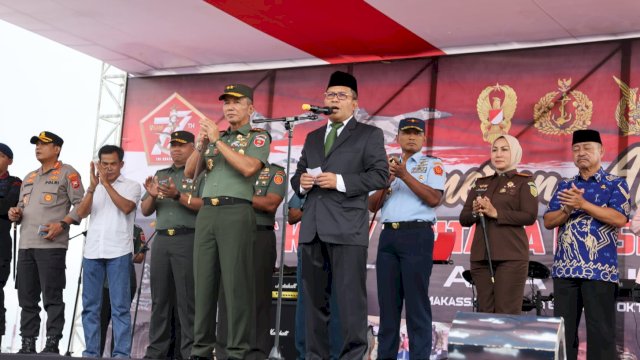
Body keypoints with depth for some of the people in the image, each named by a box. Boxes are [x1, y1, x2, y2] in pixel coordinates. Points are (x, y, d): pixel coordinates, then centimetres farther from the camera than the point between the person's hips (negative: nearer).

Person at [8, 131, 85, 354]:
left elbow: (81, 204, -5)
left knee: (52, 297, -8)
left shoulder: (67, 173, 2)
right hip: (26, 245, 7)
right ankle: (27, 345, 13)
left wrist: (62, 224, -16)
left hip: (52, 245, -7)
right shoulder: (29, 178, 25)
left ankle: (52, 345, -5)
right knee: (27, 298, 7)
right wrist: (15, 214, 7)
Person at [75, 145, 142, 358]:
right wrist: (93, 187, -8)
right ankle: (91, 352, 10)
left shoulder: (131, 186, 7)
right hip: (92, 252, 4)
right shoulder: (93, 188, 17)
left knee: (120, 305, -5)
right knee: (90, 305, 4)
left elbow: (126, 207, -11)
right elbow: (81, 213, 3)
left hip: (119, 252, -4)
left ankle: (121, 353, -5)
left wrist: (106, 184, -12)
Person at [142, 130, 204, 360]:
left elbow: (205, 205, -10)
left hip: (188, 239, -5)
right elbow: (145, 211, 17)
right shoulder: (160, 175, 20)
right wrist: (152, 196, -4)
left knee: (187, 299, -6)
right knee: (160, 297, 5)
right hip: (161, 239, 5)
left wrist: (178, 196, -21)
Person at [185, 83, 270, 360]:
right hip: (206, 213, 6)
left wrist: (218, 141, -11)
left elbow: (248, 168, -14)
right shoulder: (215, 137, 21)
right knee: (204, 281, 4)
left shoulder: (258, 137, 5)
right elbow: (189, 172, 16)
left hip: (236, 212, -6)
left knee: (236, 283, -7)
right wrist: (201, 145, -1)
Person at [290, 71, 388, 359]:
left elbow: (380, 175, -5)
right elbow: (298, 175, 23)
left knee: (349, 296, -8)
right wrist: (301, 181, -1)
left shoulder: (369, 135, 6)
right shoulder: (313, 137, 23)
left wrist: (340, 181, -14)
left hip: (347, 227, -5)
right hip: (313, 227, 6)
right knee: (314, 297, 7)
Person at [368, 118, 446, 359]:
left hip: (417, 235, -5)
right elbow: (372, 206, 14)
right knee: (387, 300, 5)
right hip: (388, 235, 5)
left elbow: (434, 199, -10)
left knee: (416, 300, -6)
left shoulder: (432, 164, 7)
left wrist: (405, 175, -13)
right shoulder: (389, 165, 20)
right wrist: (386, 182, -3)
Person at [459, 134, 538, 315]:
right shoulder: (481, 183, 18)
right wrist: (475, 213, -8)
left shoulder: (524, 182, 5)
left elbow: (530, 216, -9)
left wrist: (496, 213, -16)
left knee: (507, 313, -9)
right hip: (480, 256, 5)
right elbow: (463, 218, 14)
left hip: (511, 256, -5)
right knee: (485, 312, 5)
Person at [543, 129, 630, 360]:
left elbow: (620, 219, -11)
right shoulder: (564, 186, 16)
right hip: (564, 268, 4)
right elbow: (548, 222, 10)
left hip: (600, 269, -4)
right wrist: (568, 209, -10)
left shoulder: (616, 184, 5)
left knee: (600, 330, -3)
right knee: (563, 328, 5)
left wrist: (583, 204, -16)